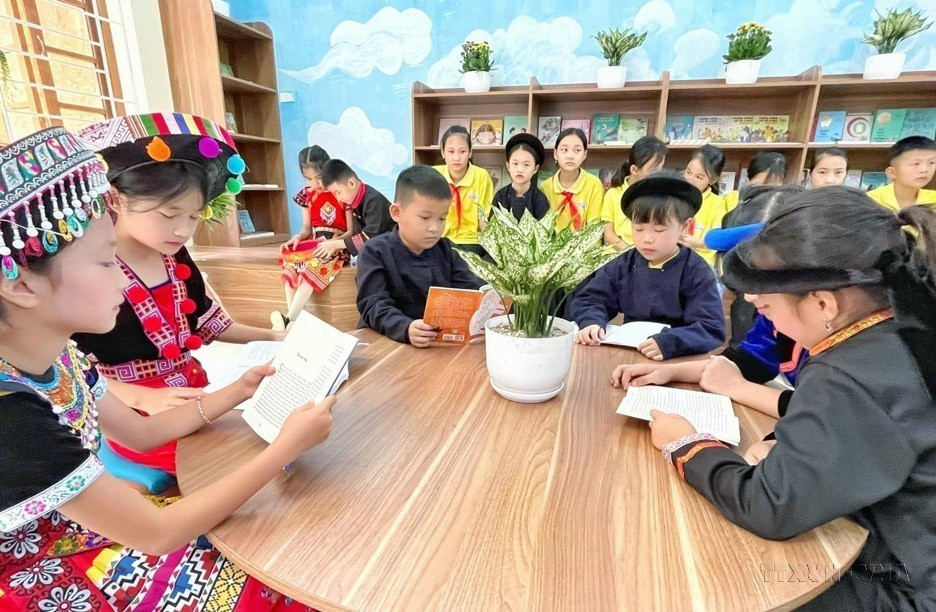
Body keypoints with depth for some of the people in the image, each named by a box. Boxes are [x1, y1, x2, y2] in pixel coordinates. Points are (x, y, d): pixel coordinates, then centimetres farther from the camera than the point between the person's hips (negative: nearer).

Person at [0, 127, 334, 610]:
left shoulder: (59, 355, -9)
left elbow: (141, 432, 6)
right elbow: (155, 534, -28)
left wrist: (237, 392, -2)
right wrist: (288, 446, -28)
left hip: (97, 529, 6)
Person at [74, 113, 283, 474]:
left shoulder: (177, 259, 5)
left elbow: (206, 323, 14)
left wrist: (270, 337, 5)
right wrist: (142, 397, -23)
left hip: (194, 399, 7)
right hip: (135, 420, -6)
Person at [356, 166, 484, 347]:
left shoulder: (444, 249, 8)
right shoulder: (376, 252, -7)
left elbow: (471, 288, 3)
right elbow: (375, 306, -17)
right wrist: (405, 329, -36)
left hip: (442, 340, 3)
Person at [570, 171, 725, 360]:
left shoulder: (696, 273, -6)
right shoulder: (624, 265, 4)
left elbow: (711, 329, -14)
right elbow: (588, 300, 4)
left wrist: (670, 342, -31)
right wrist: (592, 322, -18)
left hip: (677, 359, -1)